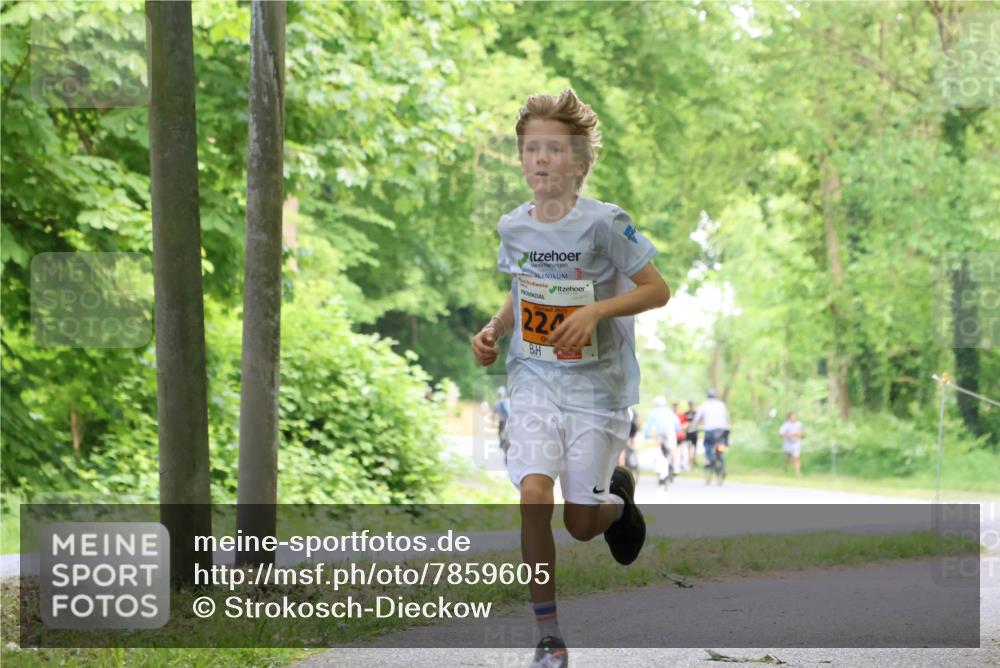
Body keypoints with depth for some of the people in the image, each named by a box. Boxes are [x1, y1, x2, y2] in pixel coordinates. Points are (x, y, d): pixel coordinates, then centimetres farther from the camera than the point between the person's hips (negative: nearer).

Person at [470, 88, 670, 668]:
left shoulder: (604, 223, -14)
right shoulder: (514, 226, 1)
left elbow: (657, 290, -10)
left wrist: (594, 312, -23)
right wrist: (495, 329, 2)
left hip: (598, 384, -3)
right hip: (534, 379, 3)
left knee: (581, 524, 1)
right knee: (534, 495, -18)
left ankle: (618, 495, 40)